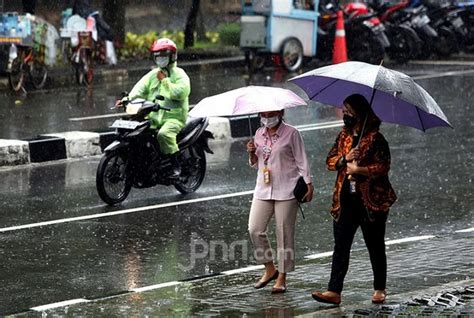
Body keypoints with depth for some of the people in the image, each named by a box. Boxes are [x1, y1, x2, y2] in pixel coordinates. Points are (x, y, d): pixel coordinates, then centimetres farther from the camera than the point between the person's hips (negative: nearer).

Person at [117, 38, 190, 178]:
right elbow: (140, 88, 3)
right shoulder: (152, 75, 17)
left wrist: (165, 80, -11)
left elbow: (181, 93, -17)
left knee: (164, 134, -34)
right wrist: (127, 99, -15)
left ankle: (176, 166, -24)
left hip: (174, 117, -6)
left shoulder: (180, 75, 0)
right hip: (153, 117, 6)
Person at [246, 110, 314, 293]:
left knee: (284, 233, -2)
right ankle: (269, 269, 11)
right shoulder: (259, 134, 11)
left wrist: (308, 184, -9)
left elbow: (301, 161, -2)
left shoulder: (291, 133, -4)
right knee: (255, 229, -5)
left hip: (286, 190, -5)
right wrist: (252, 153, -2)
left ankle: (282, 278, 4)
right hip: (263, 189, 5)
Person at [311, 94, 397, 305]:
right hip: (346, 200, 5)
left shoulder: (375, 138, -8)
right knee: (341, 245, -3)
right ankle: (334, 292, -7)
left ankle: (379, 289, 21)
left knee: (375, 246, 7)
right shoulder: (344, 136, 11)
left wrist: (359, 170, -18)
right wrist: (344, 159, -9)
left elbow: (383, 167, -14)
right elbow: (330, 160, 10)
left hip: (371, 201, -5)